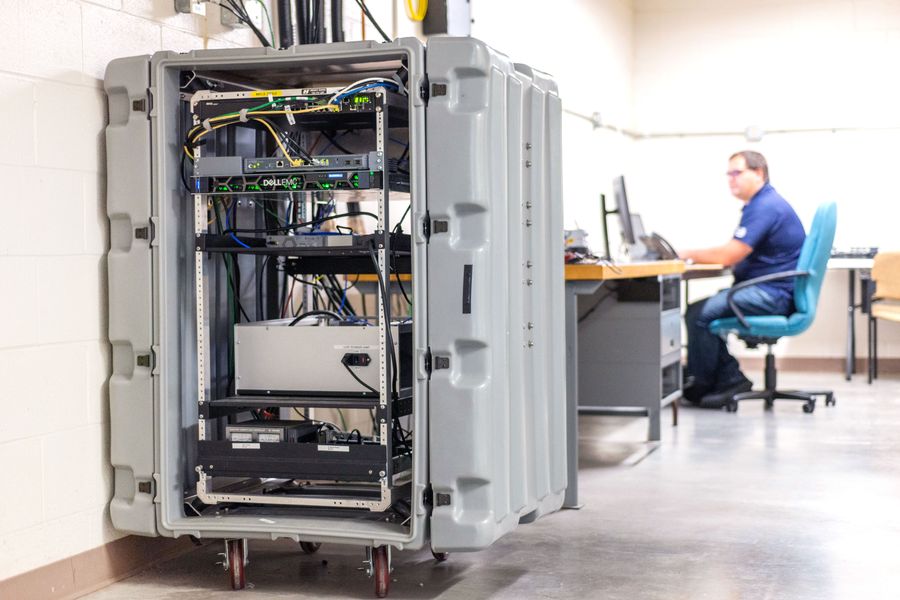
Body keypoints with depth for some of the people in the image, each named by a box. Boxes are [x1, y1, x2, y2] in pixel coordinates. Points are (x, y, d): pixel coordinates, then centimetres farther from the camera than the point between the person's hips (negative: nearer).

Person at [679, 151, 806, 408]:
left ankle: (699, 386, -6)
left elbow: (729, 255, -20)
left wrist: (688, 254, -7)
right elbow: (735, 255, 19)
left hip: (773, 294, -11)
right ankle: (729, 376, 1)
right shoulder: (761, 204, 20)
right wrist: (695, 255, 5)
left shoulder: (766, 207, -15)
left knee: (700, 314, -20)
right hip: (766, 291, 11)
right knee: (698, 311, 3)